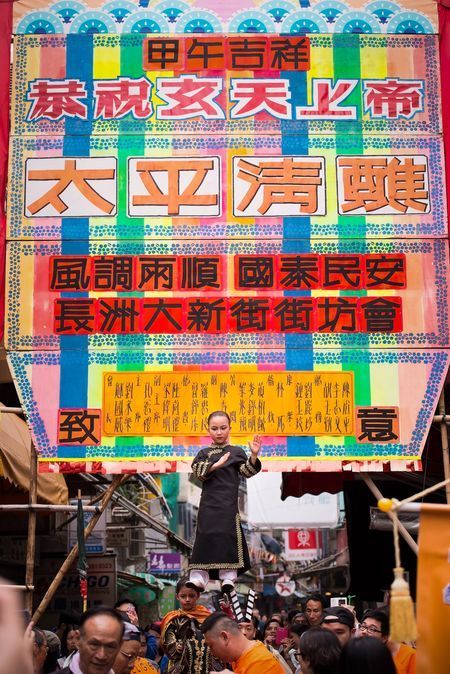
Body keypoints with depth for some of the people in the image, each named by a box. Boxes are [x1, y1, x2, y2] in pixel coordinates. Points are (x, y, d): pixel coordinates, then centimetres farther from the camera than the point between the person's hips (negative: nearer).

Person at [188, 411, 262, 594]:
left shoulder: (236, 452, 10)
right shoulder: (204, 453, 14)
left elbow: (246, 471, -2)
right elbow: (197, 470, -3)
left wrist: (254, 456, -19)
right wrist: (216, 465, -17)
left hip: (228, 503, -1)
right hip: (209, 503, 1)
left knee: (228, 536, -7)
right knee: (205, 537, -2)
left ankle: (228, 577, -4)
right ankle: (198, 577, -2)